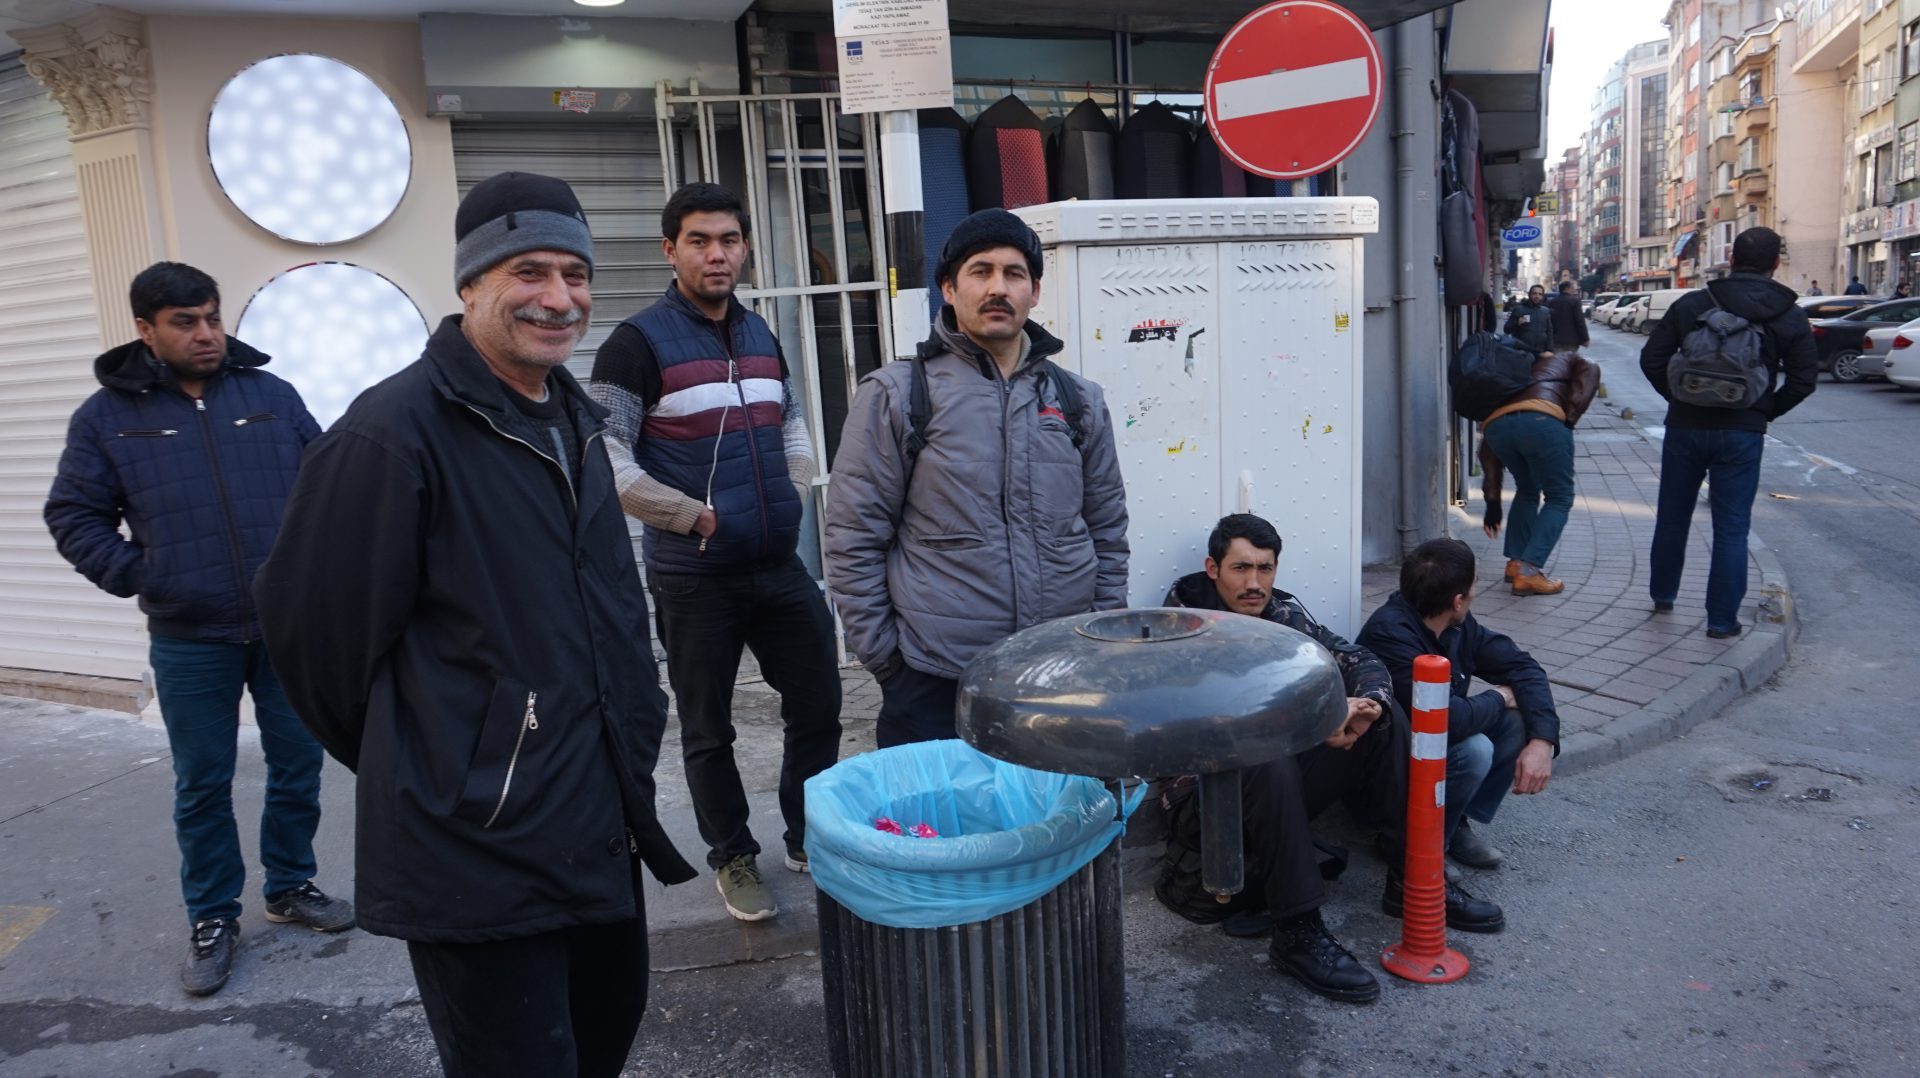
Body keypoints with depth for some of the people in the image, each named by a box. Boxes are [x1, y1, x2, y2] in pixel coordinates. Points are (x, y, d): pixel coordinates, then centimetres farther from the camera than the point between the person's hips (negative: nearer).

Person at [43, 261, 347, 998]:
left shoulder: (271, 395, 3)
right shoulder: (108, 415, 0)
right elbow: (73, 516, 4)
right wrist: (135, 578, -7)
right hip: (190, 641, -1)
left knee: (298, 765, 12)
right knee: (202, 784, 9)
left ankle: (291, 886, 31)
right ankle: (212, 918, 25)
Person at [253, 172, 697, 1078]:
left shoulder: (572, 419, 9)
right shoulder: (396, 430, -18)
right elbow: (314, 626, -13)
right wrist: (406, 763, 1)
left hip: (599, 826, 8)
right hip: (476, 850, -8)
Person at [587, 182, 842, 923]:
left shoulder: (759, 334, 11)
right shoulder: (639, 342, -9)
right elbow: (607, 460, -14)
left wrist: (795, 493, 6)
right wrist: (694, 516, -14)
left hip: (780, 564, 6)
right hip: (694, 577, -5)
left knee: (817, 703, 11)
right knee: (709, 729, 8)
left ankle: (809, 839, 31)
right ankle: (733, 859, 27)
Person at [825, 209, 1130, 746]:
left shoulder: (1079, 399, 10)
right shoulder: (895, 396, -3)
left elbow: (1108, 532, 15)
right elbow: (854, 539, -3)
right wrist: (883, 656, -5)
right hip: (934, 683, -3)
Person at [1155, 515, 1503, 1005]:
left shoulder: (1283, 612, 5)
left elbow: (1360, 660, 3)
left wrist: (1369, 704, -21)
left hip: (1274, 778, 7)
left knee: (1386, 726, -5)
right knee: (1268, 761, -38)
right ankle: (1297, 932, -29)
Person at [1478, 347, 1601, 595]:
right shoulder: (1567, 359, 37)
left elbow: (1487, 449, 34)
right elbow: (1589, 373, 8)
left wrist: (1492, 500, 34)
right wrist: (1569, 418, 6)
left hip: (1495, 425, 4)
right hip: (1541, 420, -4)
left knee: (1527, 491, 28)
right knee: (1559, 498, 11)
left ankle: (1516, 562, 21)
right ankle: (1528, 572, -2)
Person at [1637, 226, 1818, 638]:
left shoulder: (1691, 305, -1)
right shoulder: (1789, 316, -1)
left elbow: (1652, 360, -2)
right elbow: (1804, 378, -4)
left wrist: (1679, 397, 10)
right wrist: (1765, 411, 9)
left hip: (1685, 428, 1)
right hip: (1742, 434, -1)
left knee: (1672, 517, 17)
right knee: (1731, 529, 4)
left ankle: (1663, 595, 30)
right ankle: (1722, 619, 5)